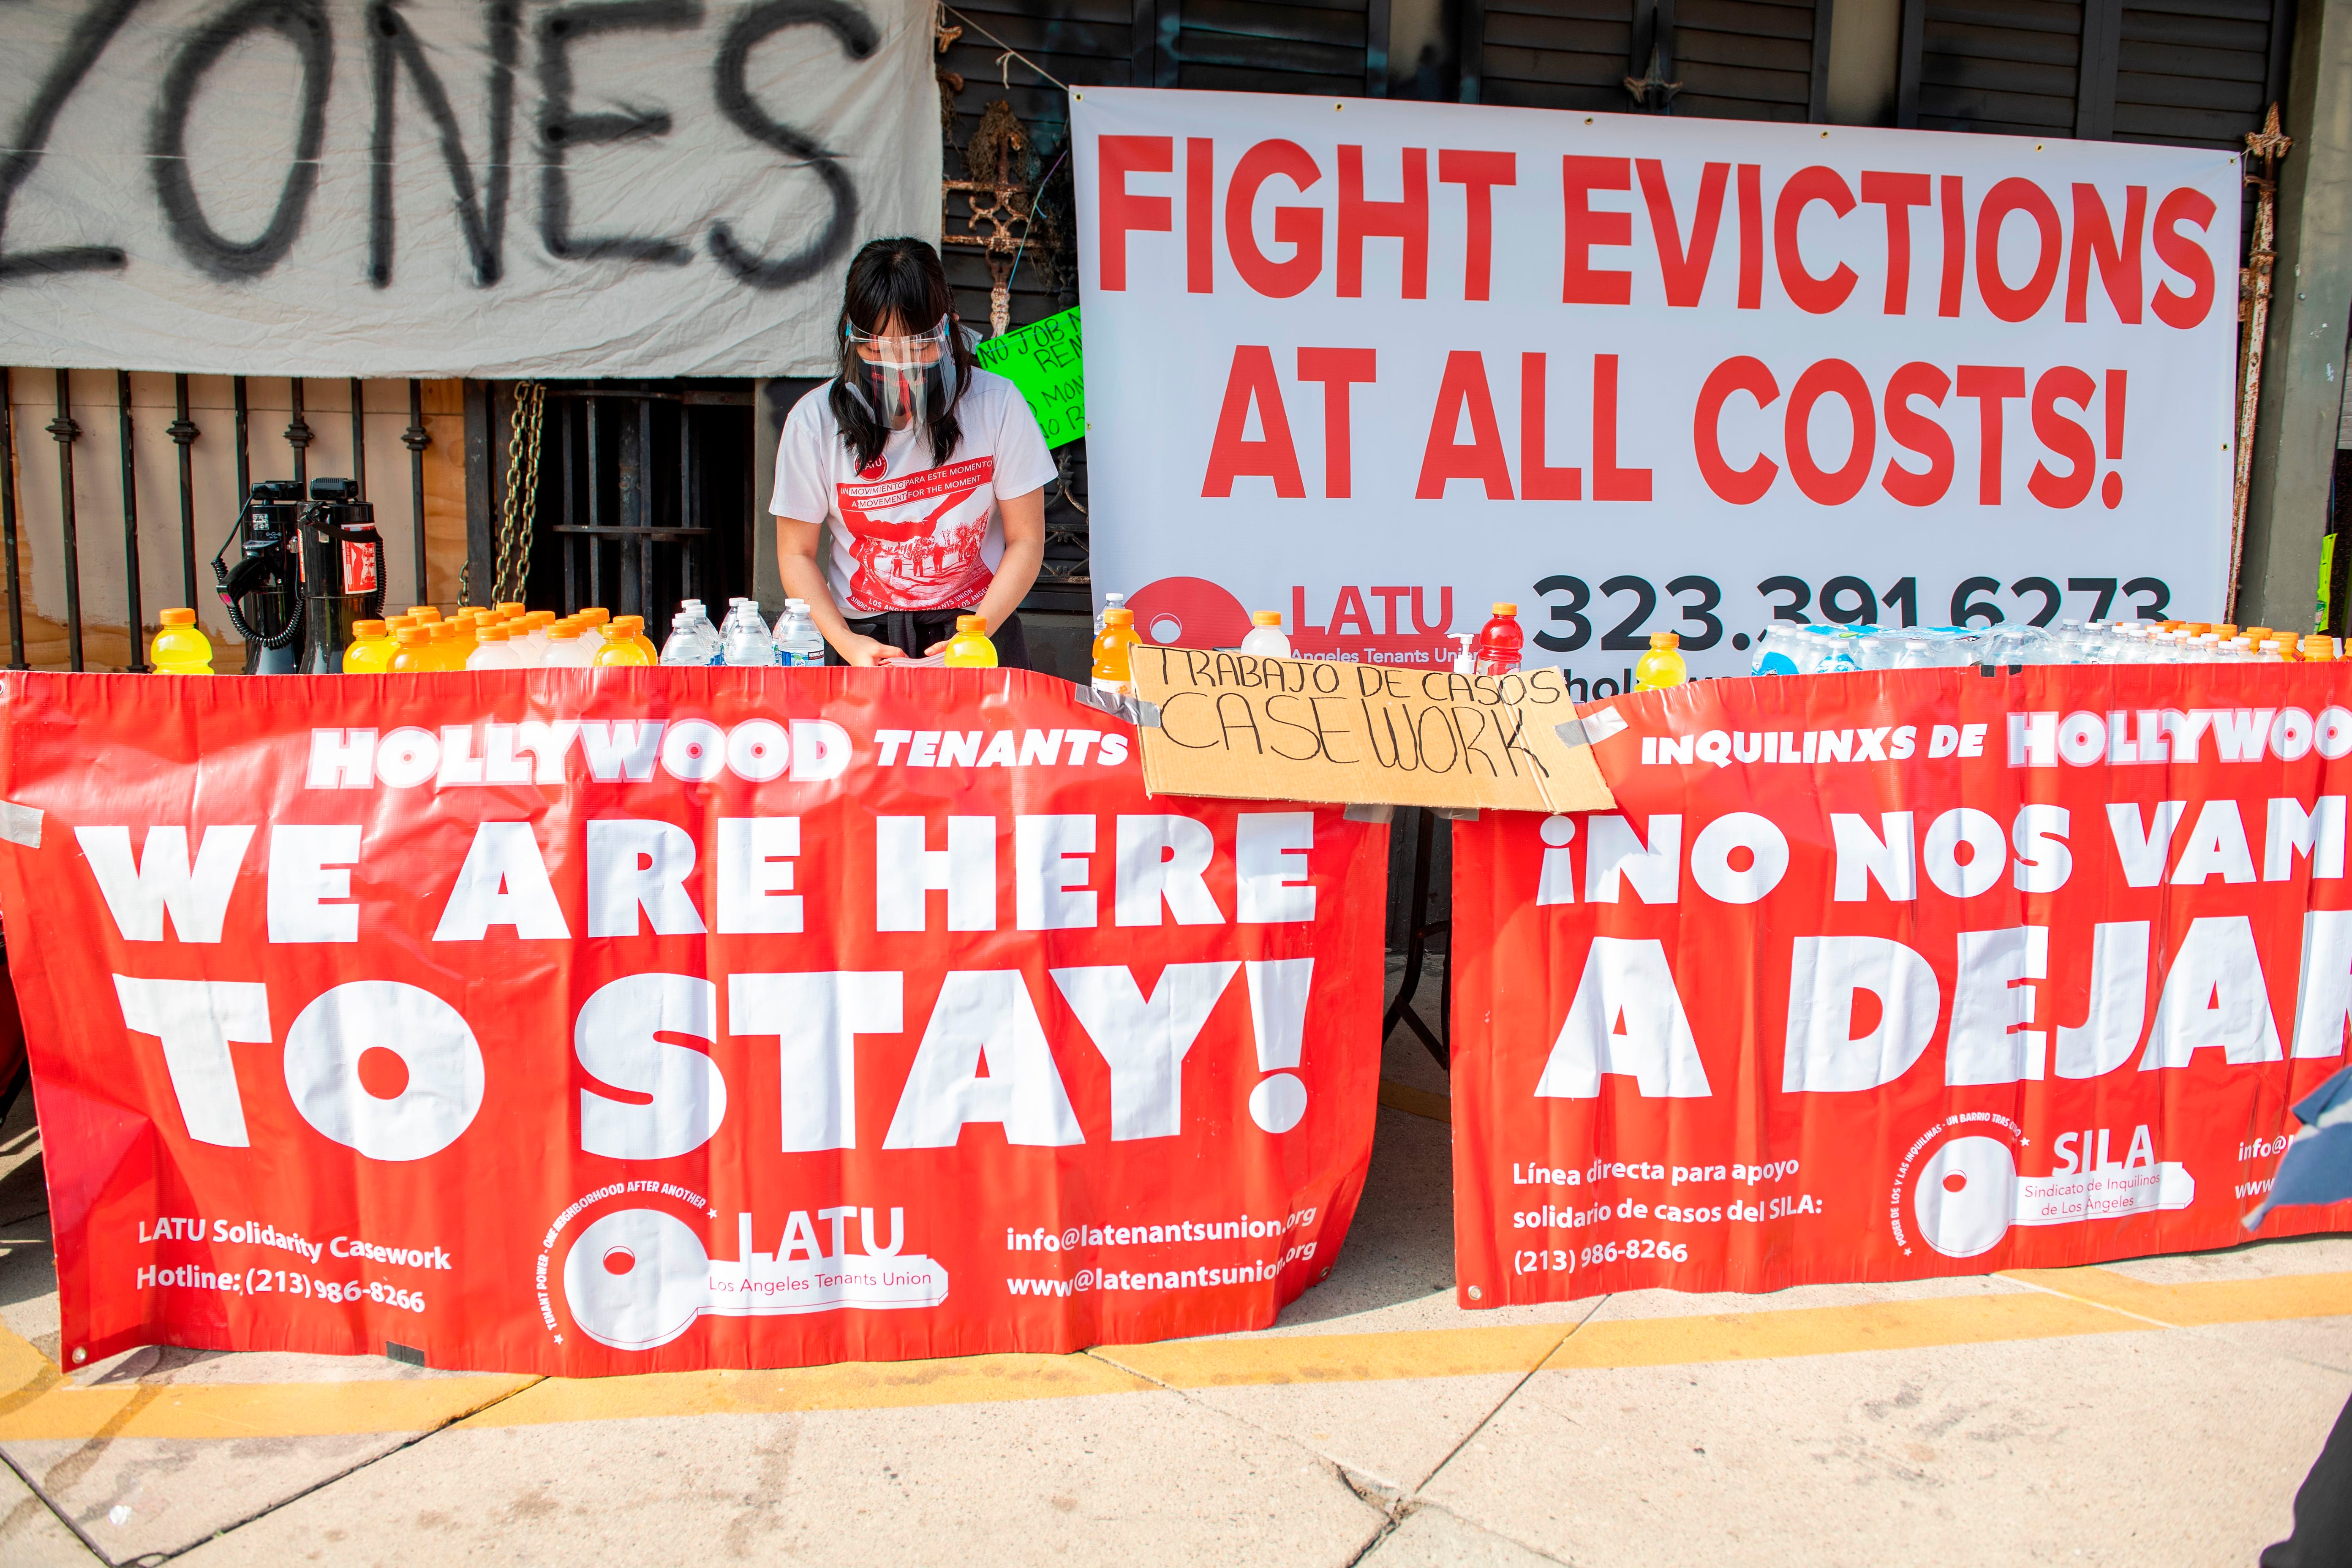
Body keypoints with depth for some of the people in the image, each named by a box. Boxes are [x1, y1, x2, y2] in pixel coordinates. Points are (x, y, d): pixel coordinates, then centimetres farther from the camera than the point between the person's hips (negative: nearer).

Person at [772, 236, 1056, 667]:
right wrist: (845, 642, -12)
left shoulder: (997, 405, -4)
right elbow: (796, 553, 4)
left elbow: (1025, 539, 0)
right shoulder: (815, 421, -3)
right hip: (865, 637, 1)